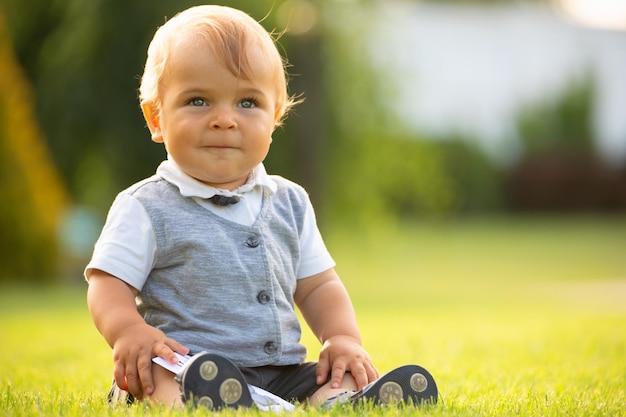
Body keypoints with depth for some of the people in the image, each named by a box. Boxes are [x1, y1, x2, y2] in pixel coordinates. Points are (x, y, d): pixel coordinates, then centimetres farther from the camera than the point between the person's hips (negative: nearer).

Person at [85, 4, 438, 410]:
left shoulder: (289, 204, 17)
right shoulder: (146, 209, 2)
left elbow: (318, 286, 21)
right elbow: (108, 286, -4)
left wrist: (343, 337, 1)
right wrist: (129, 331, -27)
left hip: (283, 375, 4)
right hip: (183, 369, -4)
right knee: (207, 376, -39)